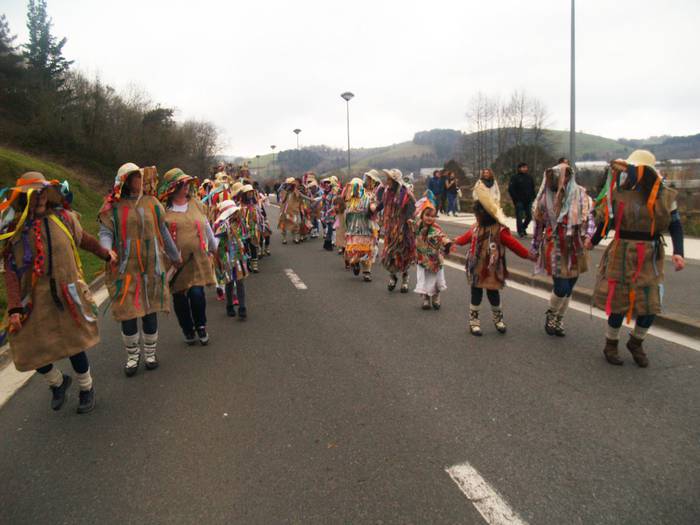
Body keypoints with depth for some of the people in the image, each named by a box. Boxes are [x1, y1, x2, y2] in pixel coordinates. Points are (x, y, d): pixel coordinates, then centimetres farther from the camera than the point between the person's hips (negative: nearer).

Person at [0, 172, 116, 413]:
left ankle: (86, 388, 30)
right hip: (34, 302, 0)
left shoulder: (63, 218, -1)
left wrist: (106, 254, 34)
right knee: (32, 350, 4)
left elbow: (85, 239, 18)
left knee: (75, 344, 5)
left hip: (67, 297, 0)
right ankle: (58, 382, 36)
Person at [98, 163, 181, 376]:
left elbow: (163, 232, 15)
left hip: (151, 267, 2)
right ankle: (132, 355, 21)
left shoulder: (151, 203, 6)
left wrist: (175, 255, 22)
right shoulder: (113, 206, -2)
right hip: (125, 268, -2)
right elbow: (105, 232, -6)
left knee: (150, 309, 8)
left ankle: (150, 353, 26)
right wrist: (106, 250, -28)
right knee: (128, 312, 0)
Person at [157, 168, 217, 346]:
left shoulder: (196, 203, 7)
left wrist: (213, 247, 24)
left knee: (197, 293, -8)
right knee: (179, 297, 7)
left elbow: (206, 226, 17)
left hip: (197, 258, 1)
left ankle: (201, 327, 18)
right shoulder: (163, 209, -4)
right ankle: (188, 330, 29)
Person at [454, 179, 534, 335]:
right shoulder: (475, 228, 2)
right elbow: (466, 237, 23)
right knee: (476, 295, 9)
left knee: (493, 295, 8)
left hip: (492, 271, -4)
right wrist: (456, 241, 39)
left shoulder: (499, 230, -16)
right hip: (476, 270, 4)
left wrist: (528, 255, -19)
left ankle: (498, 319, 31)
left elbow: (513, 244, -16)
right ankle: (474, 321, 20)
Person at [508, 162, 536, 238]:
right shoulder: (515, 177, -3)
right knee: (519, 217, -4)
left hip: (528, 201, 5)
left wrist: (533, 198, 10)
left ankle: (523, 228, 27)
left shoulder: (529, 177, 13)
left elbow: (533, 189, 19)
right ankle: (520, 231, 6)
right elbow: (510, 189, -6)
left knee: (529, 216, 4)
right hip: (519, 201, -5)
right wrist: (515, 199, -11)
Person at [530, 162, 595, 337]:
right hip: (555, 248, -2)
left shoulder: (580, 194, 0)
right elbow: (539, 224, 6)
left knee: (568, 289, 10)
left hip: (575, 249, 2)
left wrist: (589, 236, -22)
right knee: (561, 288, -10)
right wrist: (535, 248, 11)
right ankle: (551, 315, 19)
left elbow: (589, 217, -4)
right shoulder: (546, 197, -1)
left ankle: (559, 321, 30)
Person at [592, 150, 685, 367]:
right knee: (618, 302, 2)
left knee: (650, 305, 3)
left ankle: (636, 343, 29)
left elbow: (675, 225, 1)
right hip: (622, 255, -1)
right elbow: (606, 220, 9)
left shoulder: (664, 195, -2)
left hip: (650, 258, 2)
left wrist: (678, 252, -12)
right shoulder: (618, 192, -4)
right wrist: (593, 241, 15)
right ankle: (611, 345, 23)